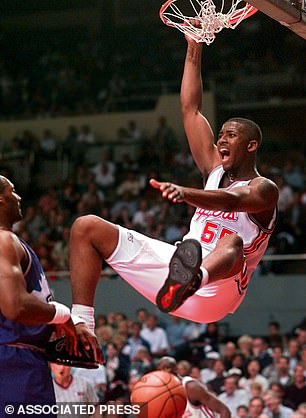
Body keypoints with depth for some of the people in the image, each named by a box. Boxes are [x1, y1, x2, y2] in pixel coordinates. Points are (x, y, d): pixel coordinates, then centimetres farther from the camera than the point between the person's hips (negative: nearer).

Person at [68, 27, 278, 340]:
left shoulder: (264, 190, -1)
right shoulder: (215, 170, 21)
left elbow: (231, 200, -26)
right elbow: (190, 109, 20)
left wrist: (184, 192, -47)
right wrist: (194, 49, 15)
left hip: (216, 287, -8)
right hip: (174, 265, 8)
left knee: (233, 242, -43)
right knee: (86, 227, 1)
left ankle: (188, 281, -82)